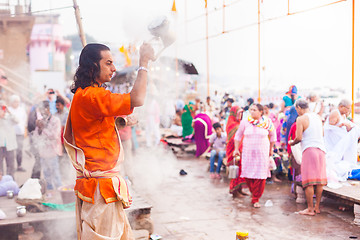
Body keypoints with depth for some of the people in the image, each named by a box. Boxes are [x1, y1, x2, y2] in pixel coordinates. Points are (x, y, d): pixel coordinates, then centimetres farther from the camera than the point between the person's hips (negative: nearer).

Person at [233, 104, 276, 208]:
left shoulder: (267, 123, -1)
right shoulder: (245, 122, -1)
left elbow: (272, 135, 15)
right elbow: (238, 135, 12)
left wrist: (270, 149, 17)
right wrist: (236, 149, 7)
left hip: (262, 152, -1)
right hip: (248, 152, 1)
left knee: (260, 177, -6)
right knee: (248, 175, -2)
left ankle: (256, 199, 5)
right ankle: (253, 192, 25)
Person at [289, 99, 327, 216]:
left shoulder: (301, 119, -7)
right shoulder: (318, 117, 14)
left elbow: (299, 138, -12)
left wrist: (292, 142, 7)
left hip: (309, 149, -6)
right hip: (321, 149, 7)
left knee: (308, 181, -3)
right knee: (319, 180, 10)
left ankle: (310, 209, -2)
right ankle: (317, 207, 17)